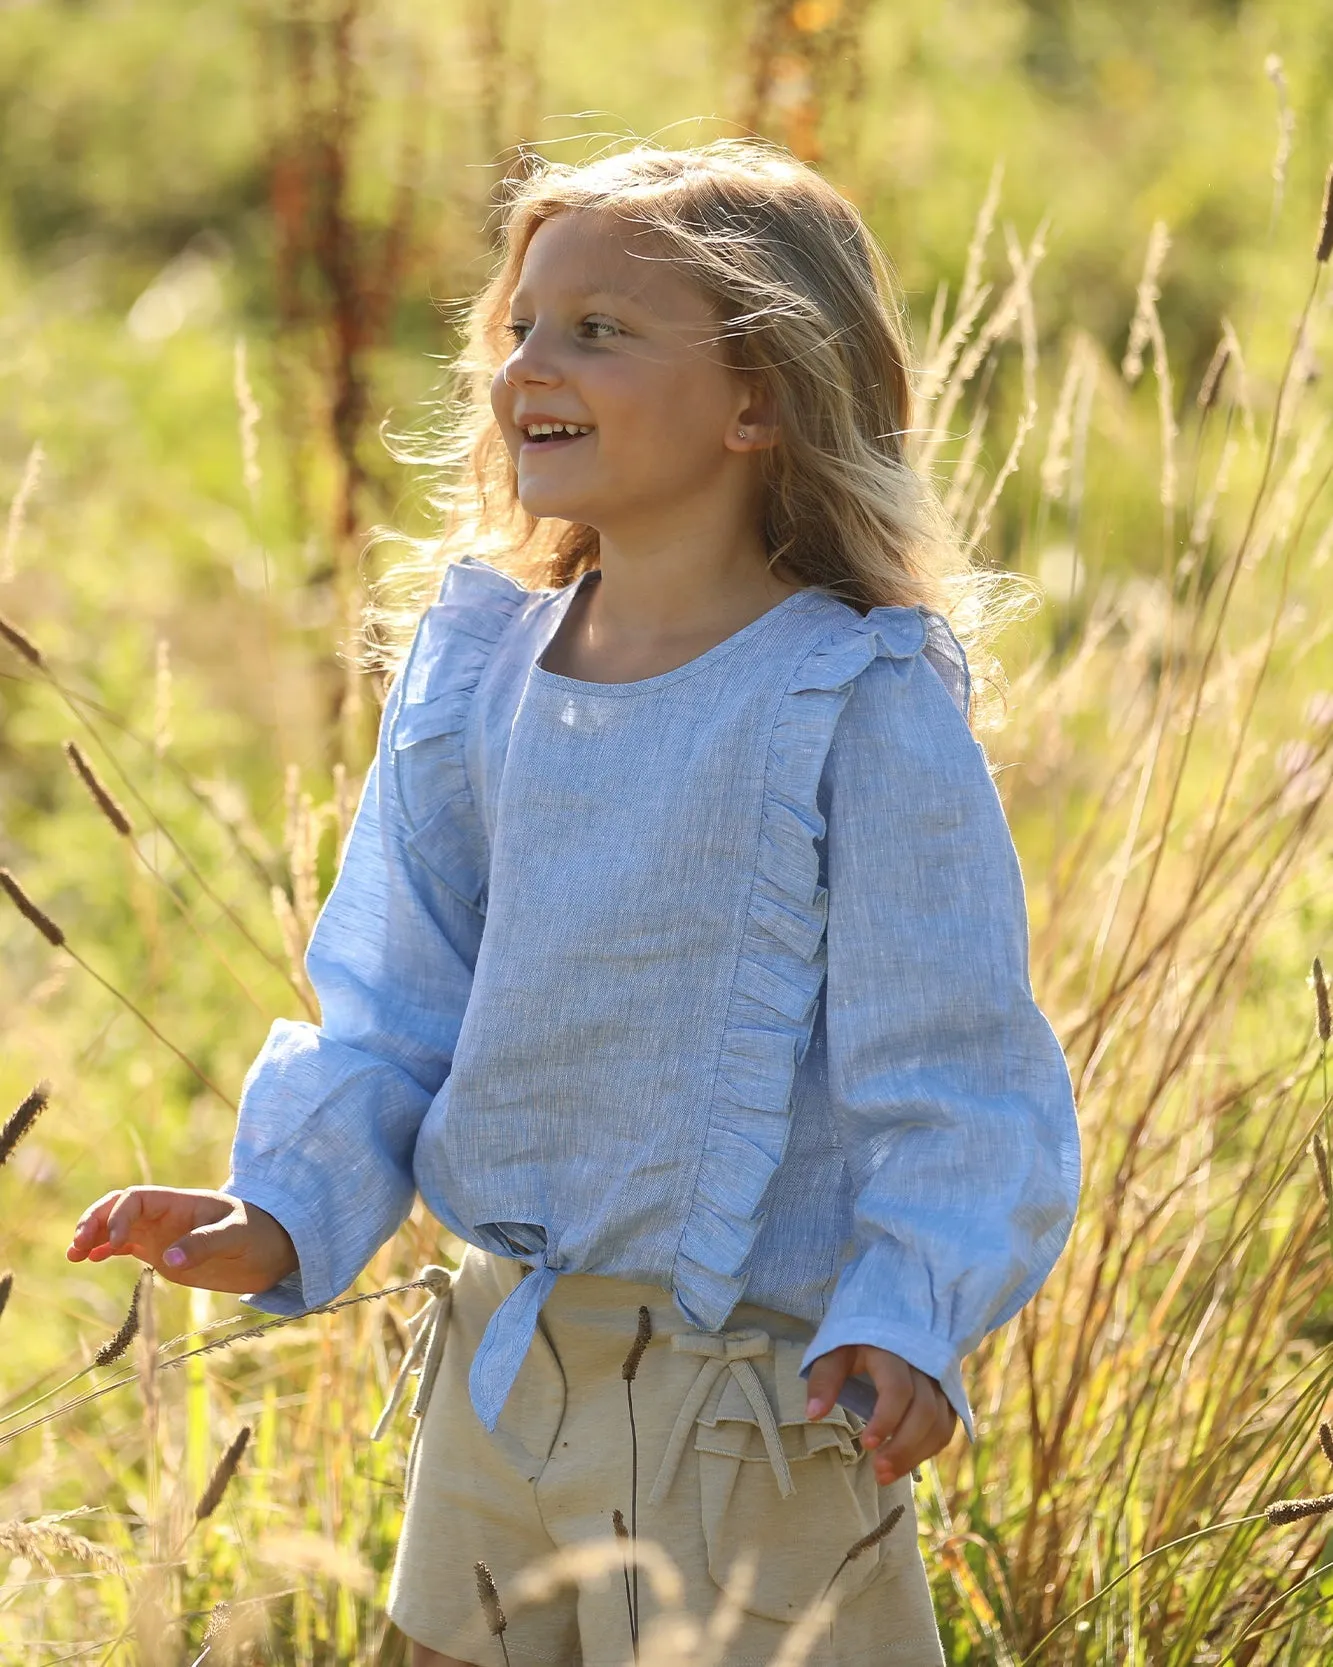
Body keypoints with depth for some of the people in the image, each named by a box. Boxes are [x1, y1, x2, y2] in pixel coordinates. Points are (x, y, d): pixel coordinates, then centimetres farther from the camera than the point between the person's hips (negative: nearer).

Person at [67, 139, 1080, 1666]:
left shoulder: (862, 705, -14)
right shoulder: (478, 667, 4)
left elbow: (955, 1074, -14)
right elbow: (396, 1011, 9)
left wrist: (907, 1323, -26)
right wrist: (286, 1213, -5)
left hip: (748, 1402, -6)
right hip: (498, 1359, 6)